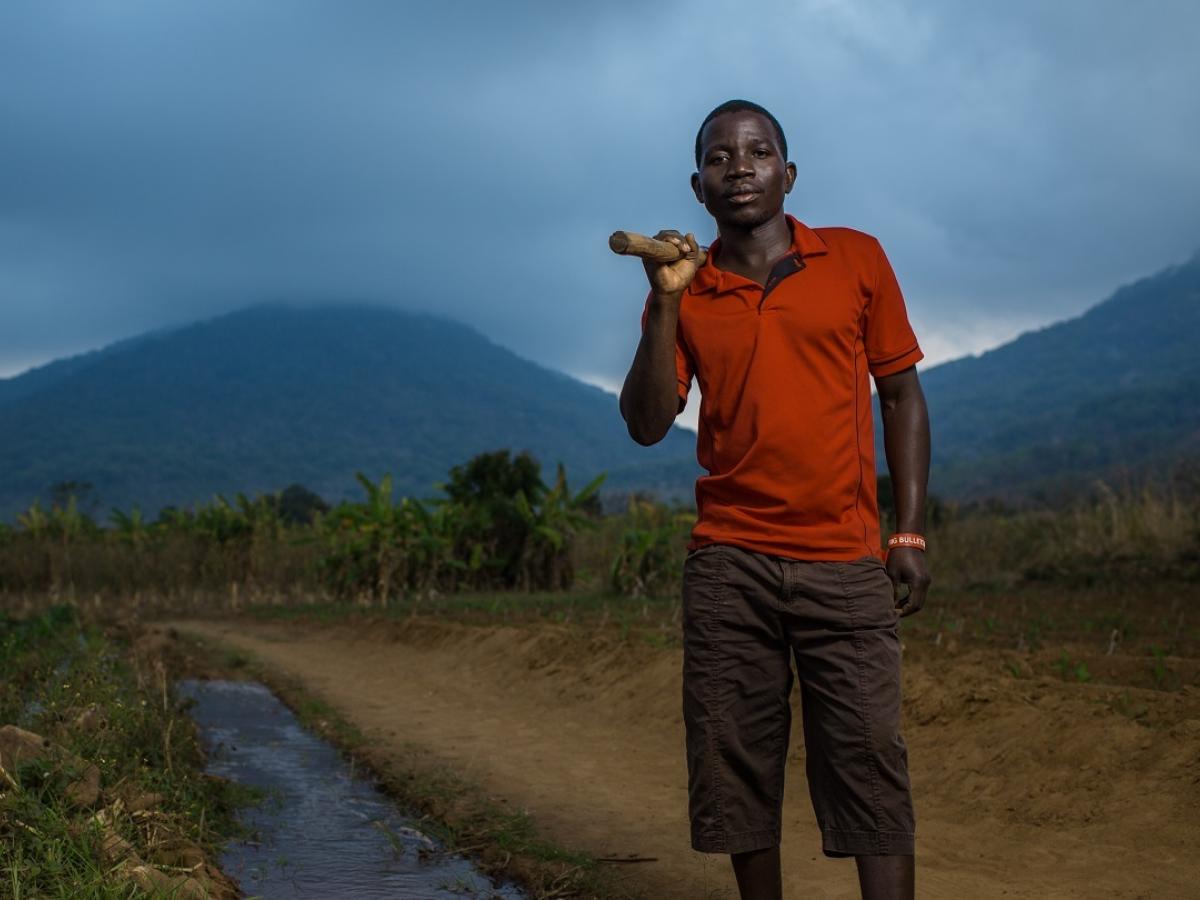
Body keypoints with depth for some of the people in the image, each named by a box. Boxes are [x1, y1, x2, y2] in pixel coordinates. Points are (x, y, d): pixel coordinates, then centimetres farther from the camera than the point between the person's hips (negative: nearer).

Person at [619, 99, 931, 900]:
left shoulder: (857, 260, 6)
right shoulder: (685, 291, 9)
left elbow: (902, 393, 9)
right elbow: (646, 424, 1)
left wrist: (910, 534, 2)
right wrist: (665, 302, -9)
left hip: (845, 563, -1)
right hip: (728, 565, 2)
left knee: (869, 759, -7)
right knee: (735, 763, 2)